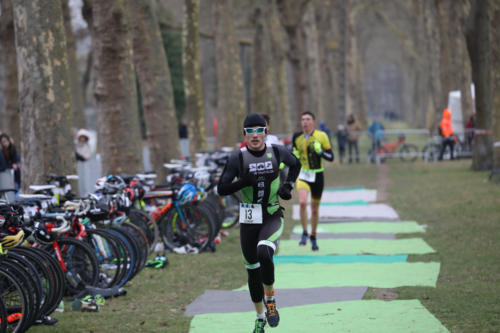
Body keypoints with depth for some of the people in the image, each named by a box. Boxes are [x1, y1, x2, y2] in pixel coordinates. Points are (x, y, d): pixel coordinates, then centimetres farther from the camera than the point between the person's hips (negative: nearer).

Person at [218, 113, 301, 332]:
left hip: (272, 217, -1)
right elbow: (221, 189, -9)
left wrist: (288, 186, 4)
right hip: (248, 221, 1)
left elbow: (295, 164, 20)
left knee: (264, 254, -29)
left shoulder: (277, 152, -2)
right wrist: (244, 182, -24)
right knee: (252, 270, 8)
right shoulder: (238, 158, -6)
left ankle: (270, 300, -4)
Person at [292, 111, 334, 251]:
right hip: (303, 174, 0)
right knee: (302, 202, -25)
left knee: (315, 209, 10)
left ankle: (313, 237, 30)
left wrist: (320, 152, -22)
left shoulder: (321, 136, -7)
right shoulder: (297, 137, 0)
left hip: (317, 175, 0)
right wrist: (294, 156, -6)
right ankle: (304, 233, -9)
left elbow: (331, 157, -4)